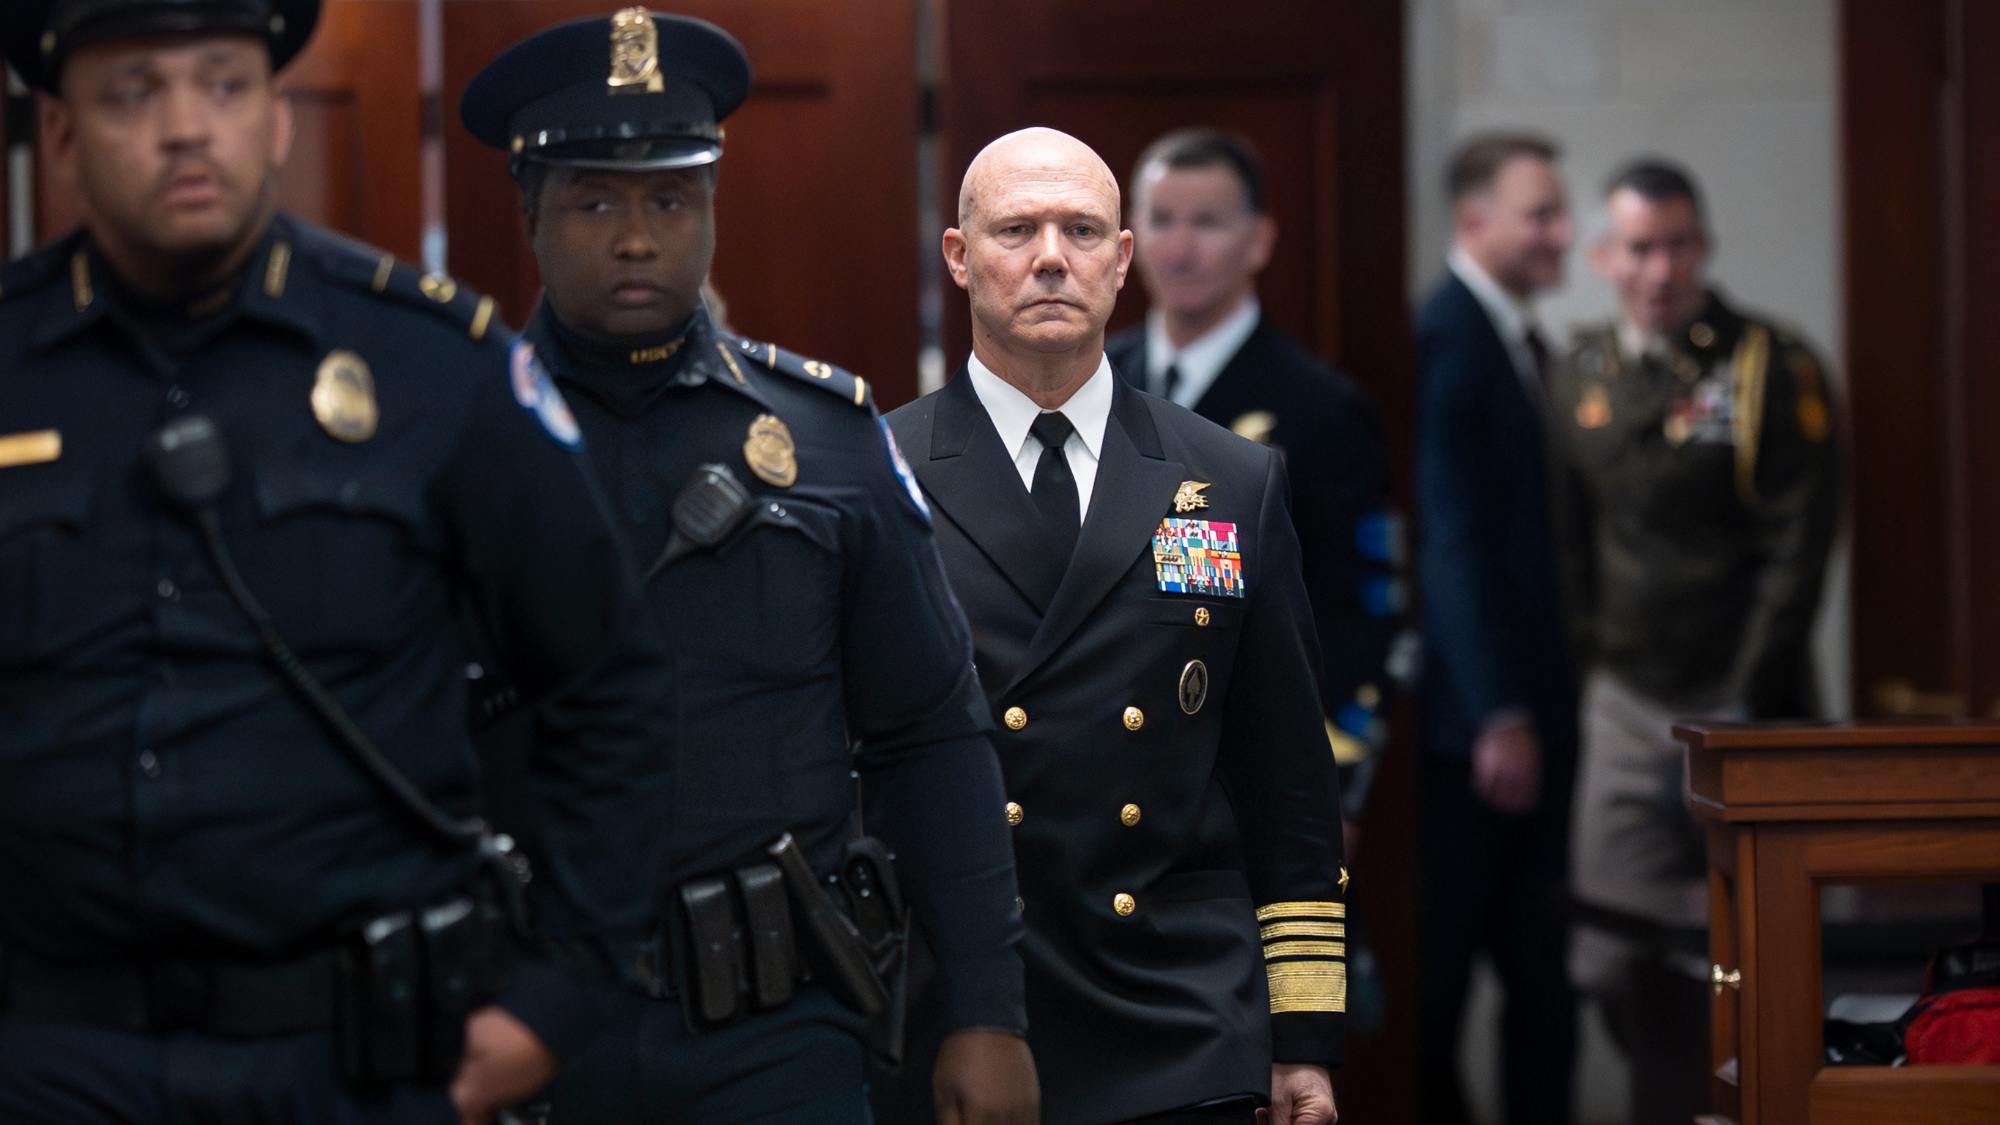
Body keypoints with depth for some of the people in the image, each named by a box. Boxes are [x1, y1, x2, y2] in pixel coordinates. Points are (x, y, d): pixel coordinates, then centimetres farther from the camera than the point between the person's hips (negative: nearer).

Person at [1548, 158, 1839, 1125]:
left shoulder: (1772, 369, -6)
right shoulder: (1581, 379, 8)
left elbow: (1798, 549, -9)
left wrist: (1744, 714, -12)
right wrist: (1588, 662, 8)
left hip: (1737, 708, -4)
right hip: (1626, 708, 4)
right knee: (1619, 965, 0)